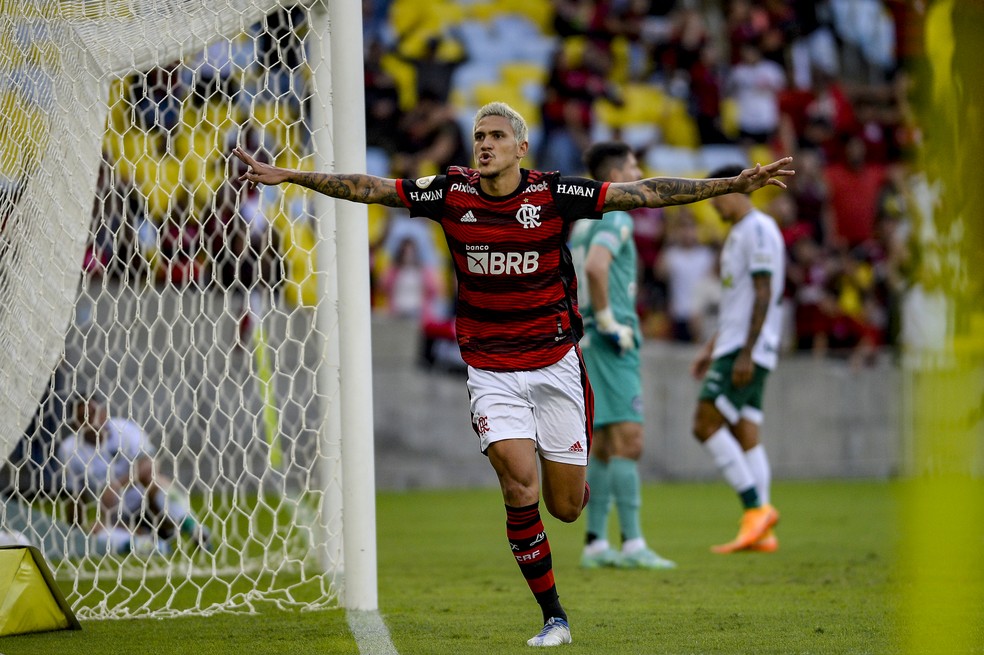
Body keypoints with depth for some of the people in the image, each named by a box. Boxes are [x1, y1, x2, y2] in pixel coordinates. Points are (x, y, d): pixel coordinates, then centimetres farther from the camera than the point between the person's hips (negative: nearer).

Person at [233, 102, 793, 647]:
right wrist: (286, 176, -2)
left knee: (566, 506, 3)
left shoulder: (554, 193, -9)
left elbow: (645, 194, -10)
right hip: (490, 370, 0)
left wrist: (733, 184, -15)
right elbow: (367, 188, 1)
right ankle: (553, 616, -5)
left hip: (554, 363, 0)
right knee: (520, 487, -17)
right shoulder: (451, 193, -5)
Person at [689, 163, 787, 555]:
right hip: (733, 347, 10)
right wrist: (711, 348, 26)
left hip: (746, 352, -10)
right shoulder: (738, 233, 21)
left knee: (706, 425, -14)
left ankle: (757, 507, -14)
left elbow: (764, 295, -18)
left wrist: (746, 353, -22)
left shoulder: (758, 230, -11)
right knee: (744, 433, 5)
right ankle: (761, 533, 2)